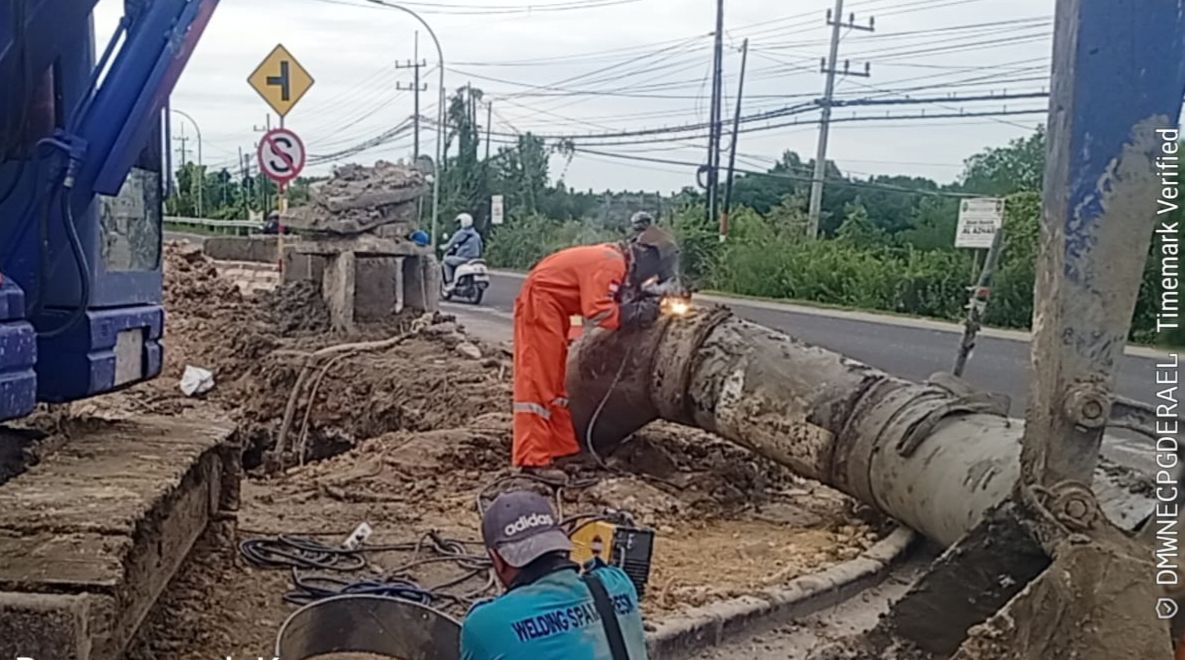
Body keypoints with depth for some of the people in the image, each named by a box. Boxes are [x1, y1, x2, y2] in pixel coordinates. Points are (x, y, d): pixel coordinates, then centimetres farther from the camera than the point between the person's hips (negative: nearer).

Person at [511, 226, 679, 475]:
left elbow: (610, 301, 5)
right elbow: (597, 311, -28)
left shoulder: (620, 263, 8)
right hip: (540, 300, -11)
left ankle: (562, 448, 21)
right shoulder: (610, 263, -21)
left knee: (554, 380, 13)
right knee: (538, 380, -12)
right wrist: (638, 312, -20)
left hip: (553, 305, 11)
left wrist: (645, 301, -5)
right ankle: (533, 459, -12)